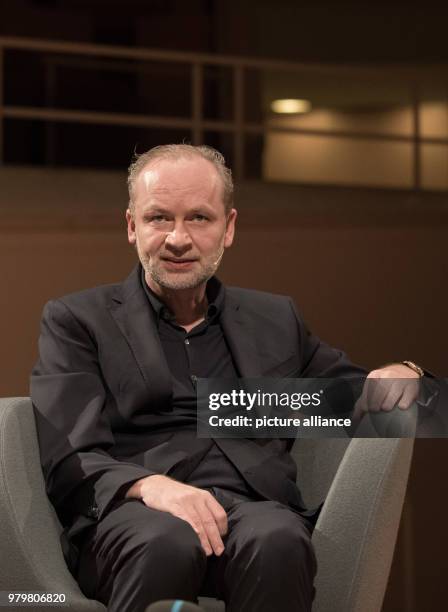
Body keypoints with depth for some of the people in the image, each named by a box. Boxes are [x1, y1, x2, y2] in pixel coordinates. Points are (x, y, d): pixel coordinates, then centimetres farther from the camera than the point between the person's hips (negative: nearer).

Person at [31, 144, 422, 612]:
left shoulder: (274, 320, 25)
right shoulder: (75, 321, 14)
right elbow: (70, 463, 2)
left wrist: (399, 376, 5)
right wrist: (149, 485, -21)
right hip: (132, 515, -2)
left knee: (276, 542, -36)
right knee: (171, 541, -39)